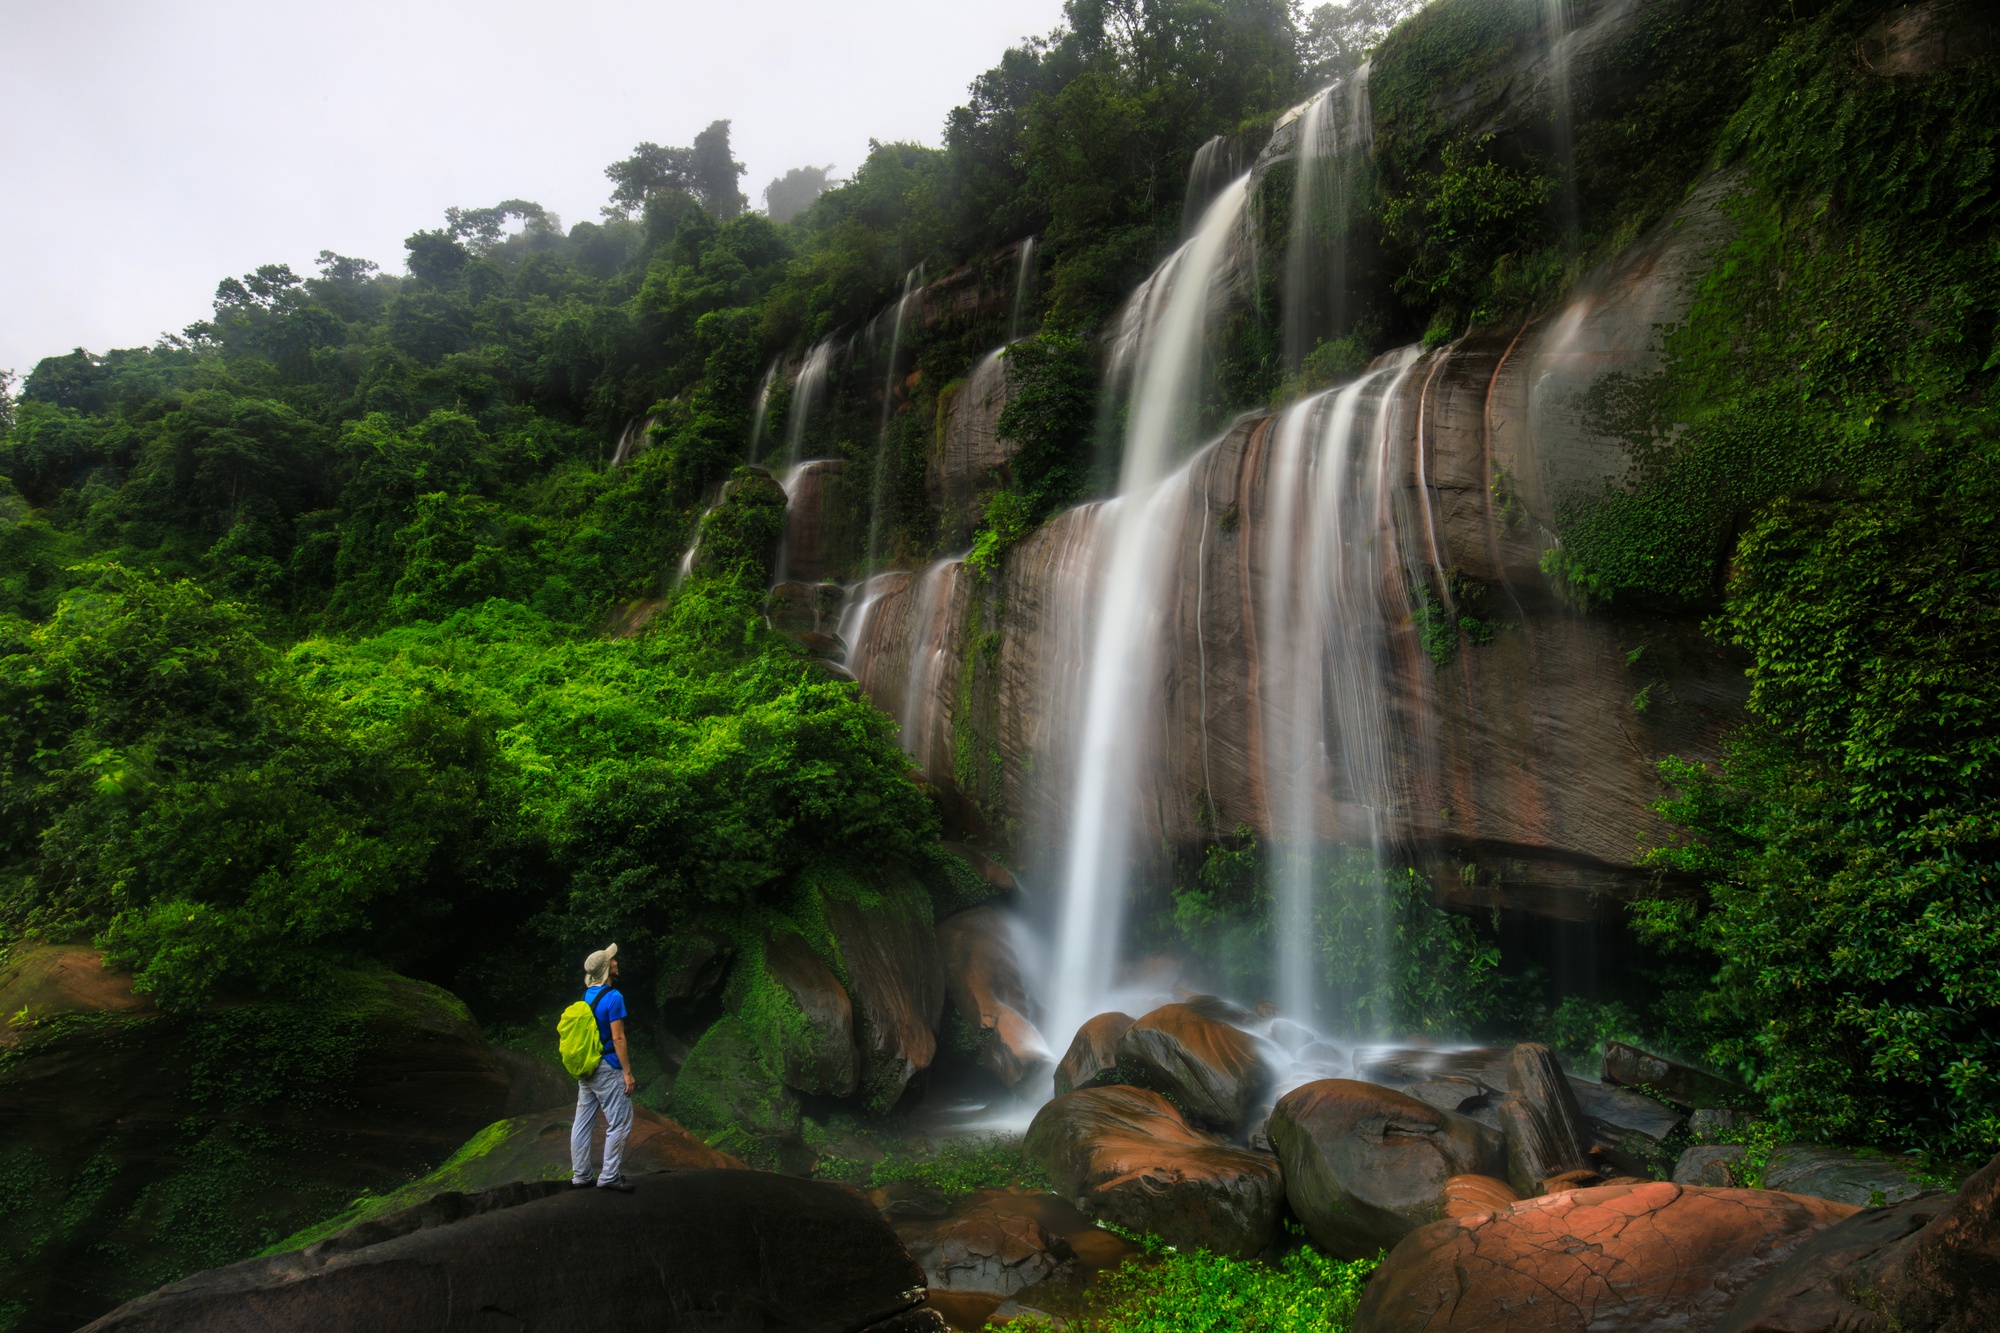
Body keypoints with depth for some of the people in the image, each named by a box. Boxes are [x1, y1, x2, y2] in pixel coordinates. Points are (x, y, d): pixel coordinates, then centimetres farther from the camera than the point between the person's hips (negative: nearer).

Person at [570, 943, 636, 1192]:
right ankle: (609, 1176, 5)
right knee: (619, 1123, 1)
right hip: (607, 1069, -8)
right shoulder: (613, 998, -17)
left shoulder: (586, 996, 7)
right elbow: (618, 1038, -19)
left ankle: (580, 1175, 20)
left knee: (583, 1122, 12)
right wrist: (627, 1072, -14)